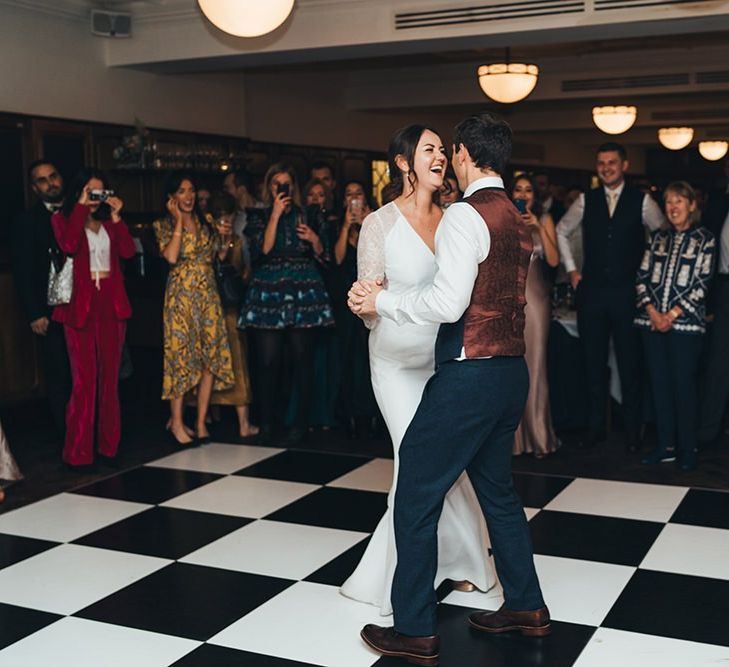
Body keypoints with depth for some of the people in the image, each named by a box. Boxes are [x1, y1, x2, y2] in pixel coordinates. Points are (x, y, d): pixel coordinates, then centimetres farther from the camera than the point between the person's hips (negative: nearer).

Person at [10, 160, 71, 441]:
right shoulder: (26, 222, 2)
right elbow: (23, 273, -2)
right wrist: (34, 314, -8)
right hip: (52, 312, -2)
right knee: (60, 376, 4)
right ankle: (66, 436, 15)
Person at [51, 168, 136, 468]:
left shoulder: (109, 221, 15)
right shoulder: (63, 218, 3)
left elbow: (128, 251, 0)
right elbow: (69, 246, -18)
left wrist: (115, 216, -4)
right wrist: (81, 207, -12)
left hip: (111, 303, 4)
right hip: (80, 304, -4)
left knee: (110, 377, 7)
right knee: (84, 379, -7)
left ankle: (109, 445, 14)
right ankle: (78, 452, 0)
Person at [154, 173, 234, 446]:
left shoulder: (204, 222, 13)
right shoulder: (164, 224, 1)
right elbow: (171, 257, -17)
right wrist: (179, 220, -11)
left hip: (208, 294, 5)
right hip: (182, 295, -4)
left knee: (211, 357, 0)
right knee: (181, 356, -4)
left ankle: (201, 422, 9)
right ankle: (176, 422, 6)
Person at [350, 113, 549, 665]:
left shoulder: (467, 215, -14)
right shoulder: (518, 220, 13)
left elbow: (447, 303, -23)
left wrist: (381, 302, -11)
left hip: (469, 375, -9)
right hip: (510, 371, 9)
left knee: (417, 495, 1)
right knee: (497, 487, 22)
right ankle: (526, 607, 32)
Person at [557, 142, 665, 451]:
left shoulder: (642, 201, -1)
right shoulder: (586, 200, 6)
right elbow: (562, 231, 17)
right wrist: (571, 269, 11)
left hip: (627, 290, -2)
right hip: (591, 290, 2)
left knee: (630, 363, 3)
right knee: (594, 361, 9)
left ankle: (633, 431, 14)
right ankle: (595, 427, 19)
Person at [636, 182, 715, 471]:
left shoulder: (705, 239, 2)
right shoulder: (658, 238, 13)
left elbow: (702, 284, -5)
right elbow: (643, 277, 9)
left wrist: (673, 314, -13)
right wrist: (652, 312, -6)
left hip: (685, 321, -4)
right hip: (652, 321, 4)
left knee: (684, 384, -3)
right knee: (659, 383, 6)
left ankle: (688, 449, 6)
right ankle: (665, 445, 14)